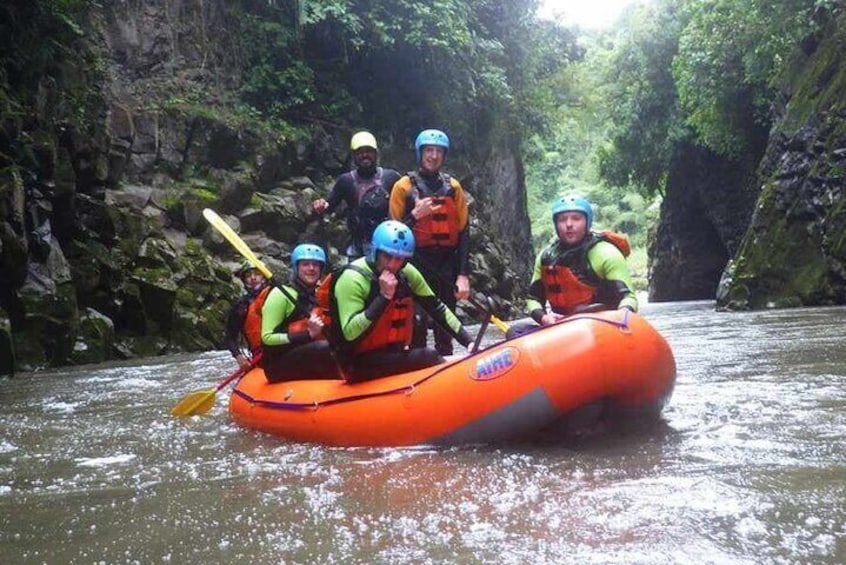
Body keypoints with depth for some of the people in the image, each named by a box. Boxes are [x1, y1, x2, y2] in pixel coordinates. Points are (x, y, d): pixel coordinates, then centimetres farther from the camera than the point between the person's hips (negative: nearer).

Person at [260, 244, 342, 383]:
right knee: (324, 347, -32)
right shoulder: (280, 294, -4)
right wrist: (308, 334, -20)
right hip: (279, 366, -6)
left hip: (310, 364, 6)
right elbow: (267, 338, -11)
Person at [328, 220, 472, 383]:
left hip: (394, 355, 7)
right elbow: (350, 333, -25)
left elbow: (437, 308, 8)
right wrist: (384, 297, -29)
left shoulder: (406, 273, 2)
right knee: (429, 358, -23)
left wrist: (469, 342, 0)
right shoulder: (352, 279, -18)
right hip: (361, 366, -7)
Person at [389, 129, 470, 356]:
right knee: (416, 323, -9)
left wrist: (463, 274, 0)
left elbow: (463, 232, 7)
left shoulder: (453, 187, 10)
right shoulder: (404, 186, 1)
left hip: (447, 265, 3)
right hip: (417, 264, -3)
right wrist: (415, 215, -17)